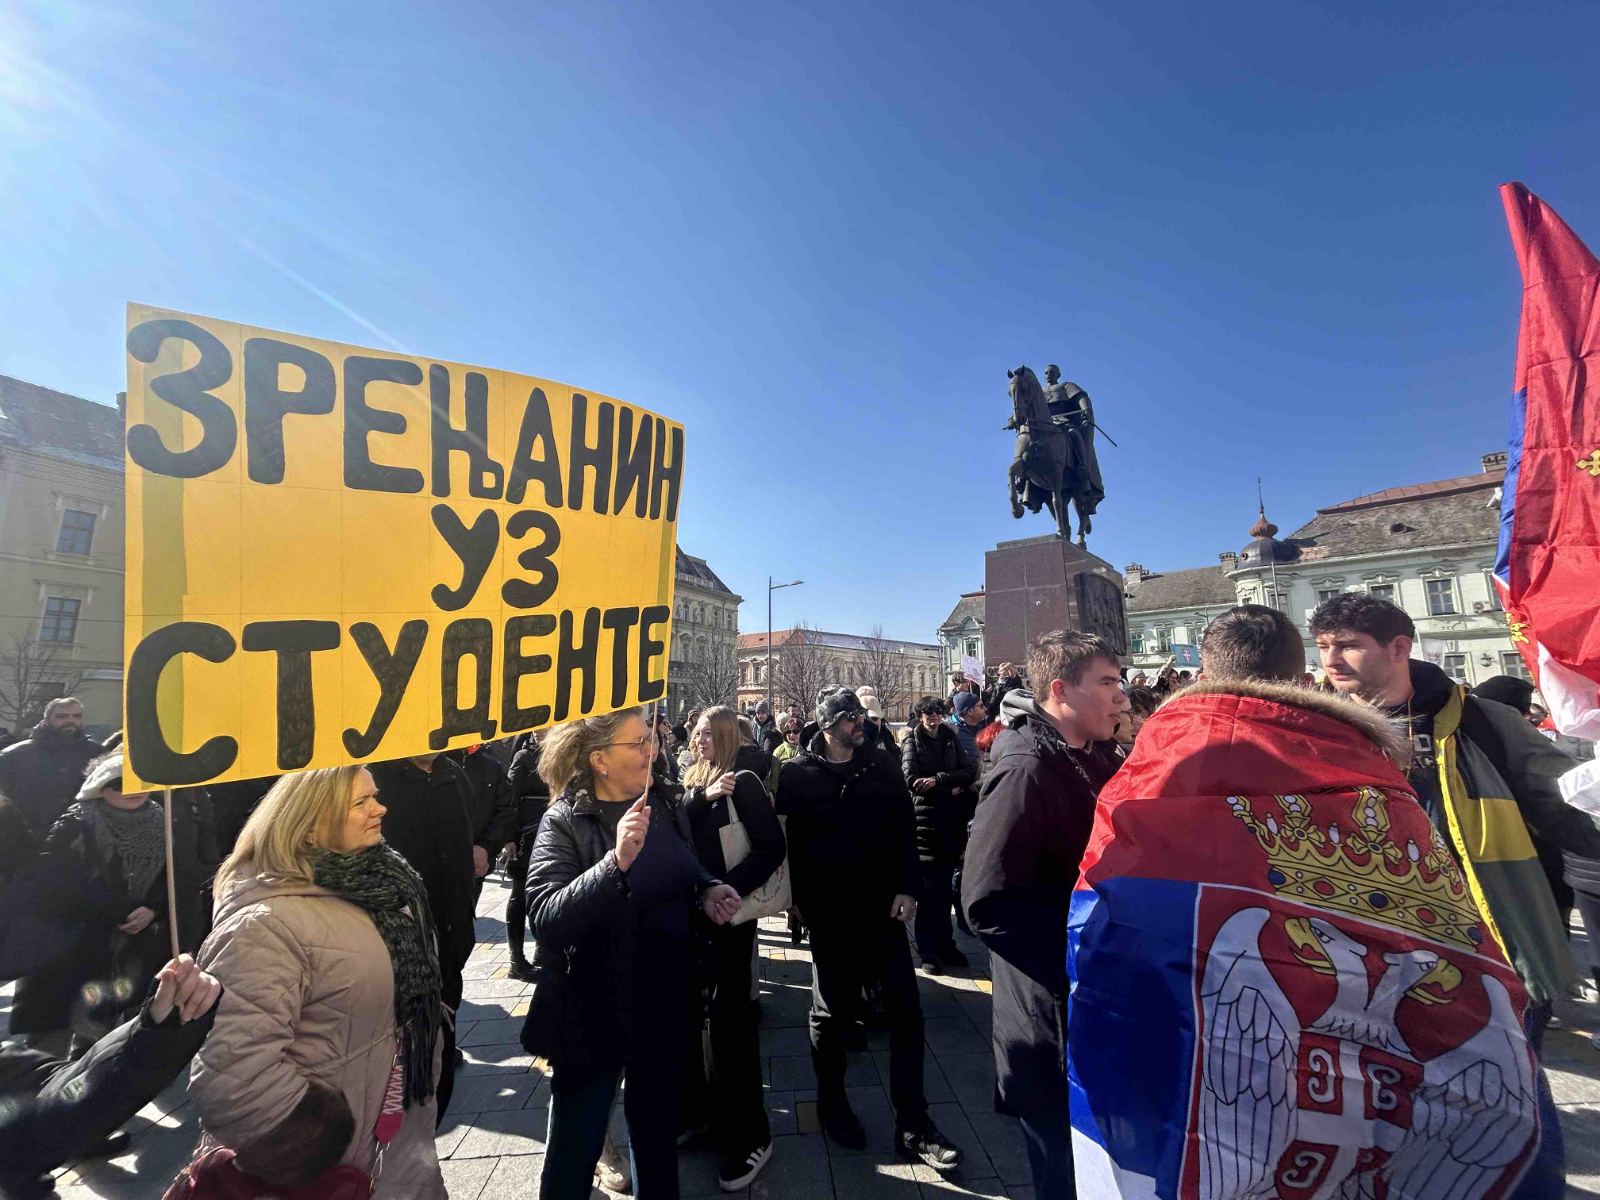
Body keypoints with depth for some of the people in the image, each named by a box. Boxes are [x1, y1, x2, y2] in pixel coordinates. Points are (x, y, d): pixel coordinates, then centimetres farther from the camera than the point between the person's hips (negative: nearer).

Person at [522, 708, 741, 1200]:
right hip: (593, 1012, -5)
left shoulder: (665, 805, -3)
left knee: (657, 1127, 26)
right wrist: (616, 861, -42)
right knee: (576, 1147, 15)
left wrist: (708, 889, -9)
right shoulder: (565, 822, -20)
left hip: (665, 1004, 6)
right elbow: (545, 919, -31)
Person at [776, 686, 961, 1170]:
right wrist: (805, 900, -5)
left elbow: (905, 827, 2)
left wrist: (907, 888, -4)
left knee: (906, 1011, 6)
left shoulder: (881, 763, 0)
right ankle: (831, 1102, 38)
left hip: (883, 906, 3)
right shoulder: (798, 774, -7)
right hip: (831, 912, -2)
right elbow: (790, 842, -3)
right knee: (833, 1011, 15)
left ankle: (913, 1125, 22)